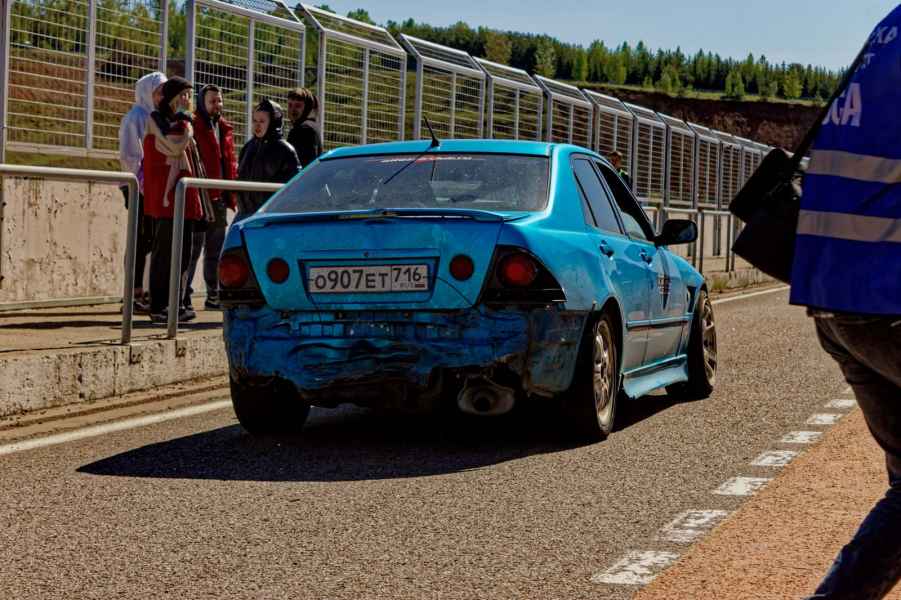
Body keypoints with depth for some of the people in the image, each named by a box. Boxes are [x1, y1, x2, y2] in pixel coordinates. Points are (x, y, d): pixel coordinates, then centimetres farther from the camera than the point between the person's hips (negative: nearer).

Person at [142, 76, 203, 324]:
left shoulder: (179, 121, 19)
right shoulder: (156, 118, -4)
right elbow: (175, 146, -18)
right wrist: (184, 118, -9)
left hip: (183, 190, 8)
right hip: (164, 191, -8)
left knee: (183, 251, 7)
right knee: (164, 248, -8)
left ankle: (176, 304, 12)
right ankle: (158, 307, -5)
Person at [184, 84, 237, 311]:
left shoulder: (225, 129, 16)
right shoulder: (193, 126, -7)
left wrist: (231, 195, 12)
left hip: (219, 198, 8)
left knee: (215, 249, 13)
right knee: (193, 248, -7)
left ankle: (213, 295, 21)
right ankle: (183, 295, -4)